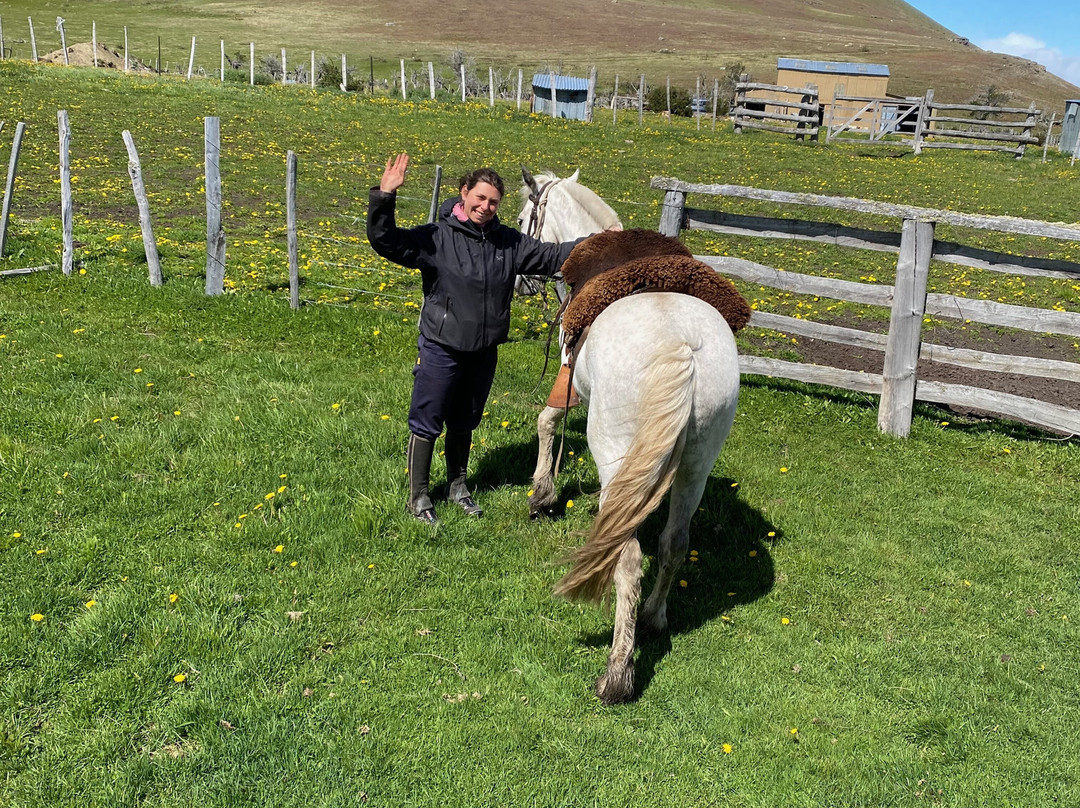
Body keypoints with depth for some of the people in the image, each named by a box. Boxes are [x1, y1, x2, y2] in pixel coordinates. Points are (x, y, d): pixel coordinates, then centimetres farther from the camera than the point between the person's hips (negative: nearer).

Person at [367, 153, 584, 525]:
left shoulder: (509, 243, 1)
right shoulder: (435, 238, -13)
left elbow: (551, 256, 8)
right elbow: (386, 241, -20)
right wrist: (384, 197, -35)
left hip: (484, 352, 5)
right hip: (441, 350, -4)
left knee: (464, 423, 21)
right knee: (426, 423, 6)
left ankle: (457, 485, 40)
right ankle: (419, 496, 22)